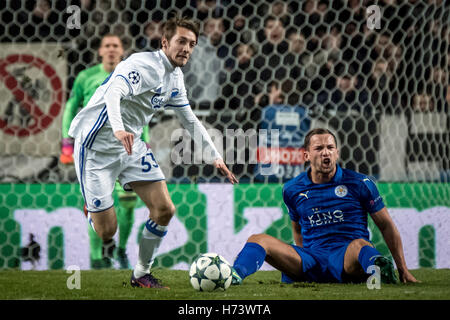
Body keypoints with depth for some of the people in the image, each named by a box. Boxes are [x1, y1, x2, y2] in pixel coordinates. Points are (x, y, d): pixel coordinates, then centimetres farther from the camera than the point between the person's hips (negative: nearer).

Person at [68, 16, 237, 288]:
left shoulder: (175, 78, 8)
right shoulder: (143, 66, -21)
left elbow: (190, 120, 20)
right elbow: (113, 93, -39)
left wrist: (215, 156, 13)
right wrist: (118, 129, -57)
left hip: (131, 144, 8)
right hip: (98, 145, -8)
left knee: (165, 210, -4)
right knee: (106, 231, -12)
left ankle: (141, 274, 11)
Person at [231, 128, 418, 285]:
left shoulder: (359, 184, 3)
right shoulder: (292, 190, 11)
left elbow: (386, 225, 7)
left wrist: (403, 270, 5)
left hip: (346, 258, -3)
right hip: (311, 259, 3)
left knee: (359, 245, -40)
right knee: (259, 240, -20)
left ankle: (378, 270, -72)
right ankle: (235, 276, -48)